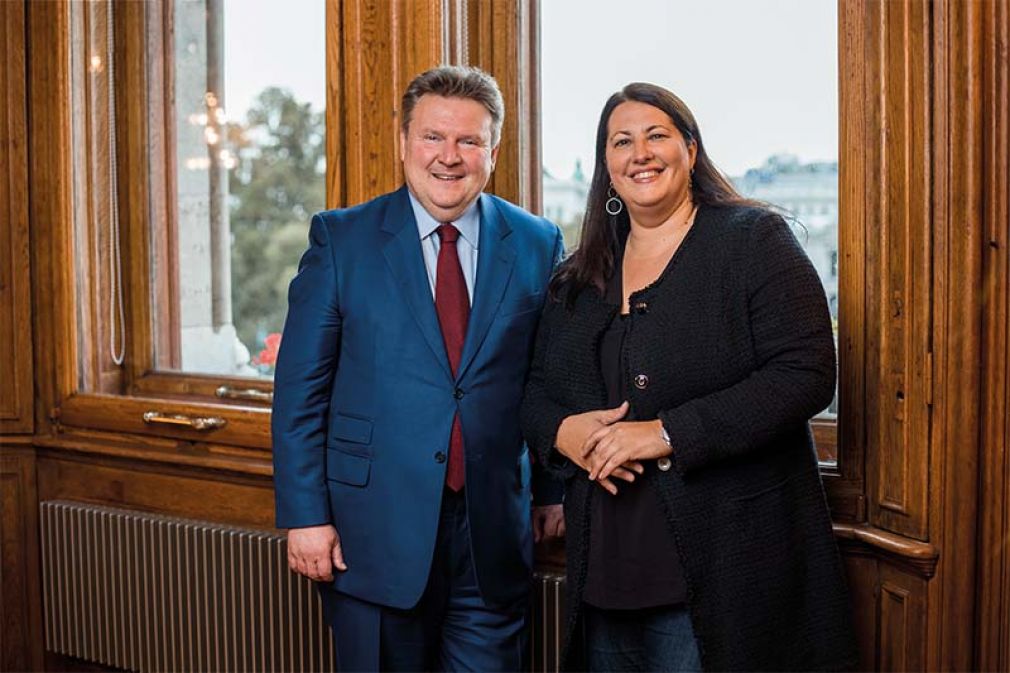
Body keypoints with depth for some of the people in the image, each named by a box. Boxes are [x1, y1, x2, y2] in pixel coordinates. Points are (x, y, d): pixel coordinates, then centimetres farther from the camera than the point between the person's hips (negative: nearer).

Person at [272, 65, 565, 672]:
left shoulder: (538, 245, 4)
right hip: (375, 526, -1)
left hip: (494, 531, 2)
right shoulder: (341, 239, -1)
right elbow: (300, 388, -2)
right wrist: (305, 514, -7)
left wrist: (558, 488, 8)